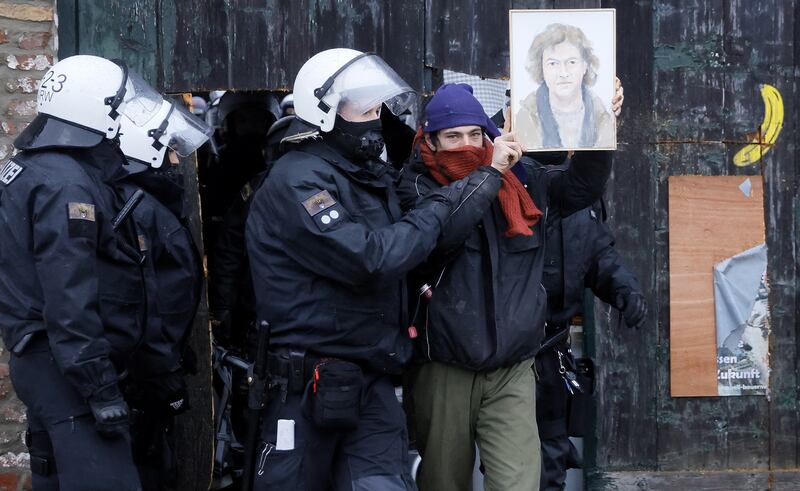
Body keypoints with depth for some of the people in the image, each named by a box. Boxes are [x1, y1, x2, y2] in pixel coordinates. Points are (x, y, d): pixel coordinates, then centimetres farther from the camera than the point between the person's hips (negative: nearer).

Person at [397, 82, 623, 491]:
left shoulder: (521, 178, 6)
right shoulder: (417, 185, -4)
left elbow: (582, 187, 4)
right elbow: (439, 233, -23)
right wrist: (490, 173, -18)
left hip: (511, 373, 2)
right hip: (444, 372, -1)